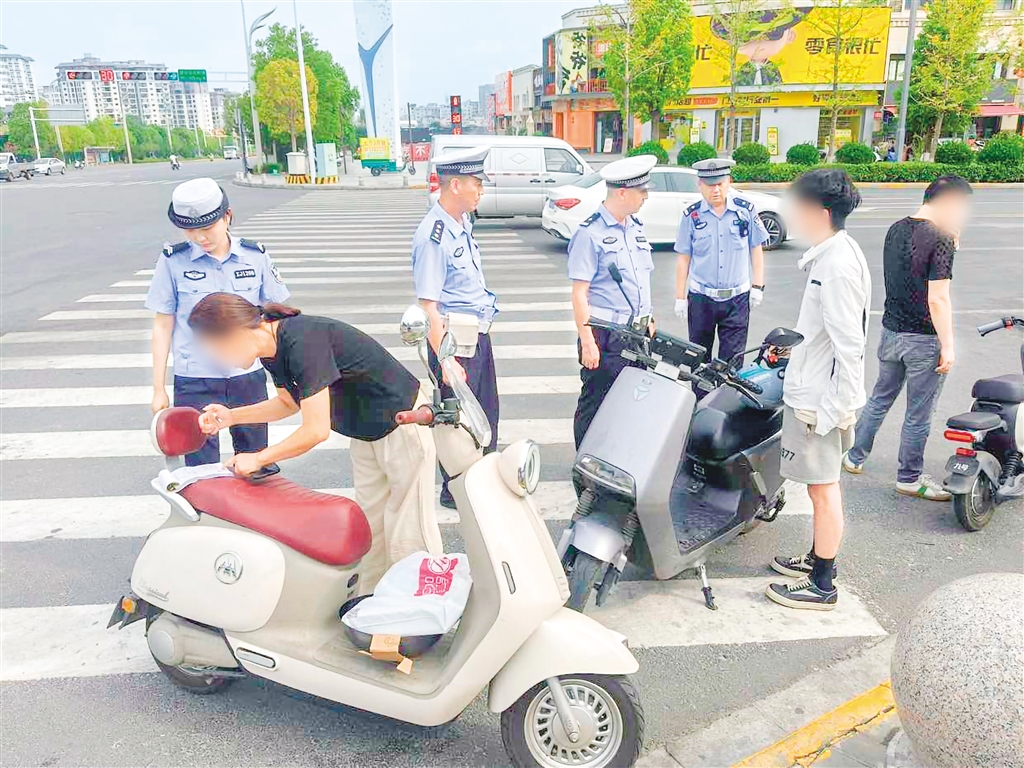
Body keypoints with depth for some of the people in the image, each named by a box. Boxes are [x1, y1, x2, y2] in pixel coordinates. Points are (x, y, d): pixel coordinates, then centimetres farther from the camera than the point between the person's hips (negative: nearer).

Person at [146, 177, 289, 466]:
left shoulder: (255, 256, -1)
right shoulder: (173, 261, -4)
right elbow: (163, 326, 2)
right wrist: (159, 389, 4)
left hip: (248, 377, 2)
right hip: (194, 383, -1)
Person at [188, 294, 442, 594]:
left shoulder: (302, 340, -31)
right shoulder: (272, 350, -2)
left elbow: (317, 430, -29)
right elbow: (289, 402, 17)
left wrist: (258, 458, -17)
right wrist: (232, 416, 5)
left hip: (403, 423, -9)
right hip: (366, 433, 9)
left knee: (407, 533, -4)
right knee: (368, 526, 15)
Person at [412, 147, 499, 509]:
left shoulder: (464, 222, 7)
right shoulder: (433, 236, -21)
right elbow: (428, 305, -24)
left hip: (479, 334, 9)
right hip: (455, 338, -9)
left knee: (485, 413, 20)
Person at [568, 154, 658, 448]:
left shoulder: (636, 228, 14)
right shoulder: (590, 233, -11)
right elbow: (579, 293, -14)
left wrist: (648, 319, 20)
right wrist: (587, 342, -18)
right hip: (605, 337, -8)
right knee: (595, 407, 1)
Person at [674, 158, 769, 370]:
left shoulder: (746, 209, -1)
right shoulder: (692, 215, -1)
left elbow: (756, 249, 7)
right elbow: (683, 257, 3)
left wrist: (758, 286, 1)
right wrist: (680, 297, 2)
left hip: (737, 297, 0)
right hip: (700, 297, 1)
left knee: (733, 358, 2)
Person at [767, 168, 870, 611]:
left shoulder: (838, 265, -22)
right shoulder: (830, 254, 9)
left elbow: (849, 346, -24)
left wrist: (837, 408, -23)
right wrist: (793, 342, 30)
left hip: (820, 399, -10)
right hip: (812, 392, 10)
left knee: (822, 488, 0)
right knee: (822, 484, 20)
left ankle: (822, 585, 13)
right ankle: (818, 558, 36)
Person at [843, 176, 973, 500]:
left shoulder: (895, 230, 5)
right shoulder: (940, 240, -19)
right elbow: (938, 299, -22)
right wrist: (947, 347, -17)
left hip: (891, 331, 7)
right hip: (924, 340, -7)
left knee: (880, 399, 22)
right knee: (918, 415, 7)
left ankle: (855, 457, 31)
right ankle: (909, 479, 20)